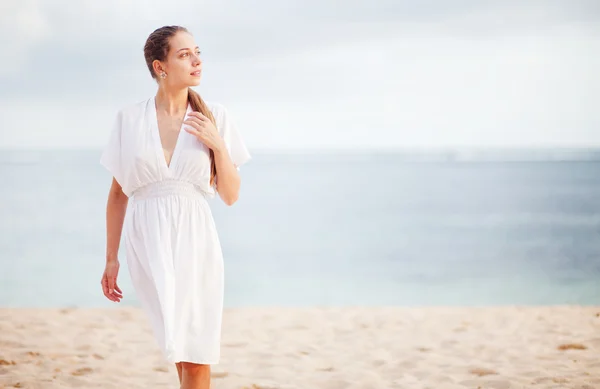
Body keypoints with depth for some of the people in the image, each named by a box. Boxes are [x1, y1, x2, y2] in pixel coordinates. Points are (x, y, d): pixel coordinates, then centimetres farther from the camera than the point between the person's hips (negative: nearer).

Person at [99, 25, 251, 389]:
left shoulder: (214, 117, 4)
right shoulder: (130, 119, 3)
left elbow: (231, 195, 7)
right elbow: (118, 194, 9)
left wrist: (218, 146, -8)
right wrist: (111, 259, 8)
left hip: (194, 241, 1)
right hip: (148, 243, -1)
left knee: (197, 357, 1)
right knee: (182, 345, -10)